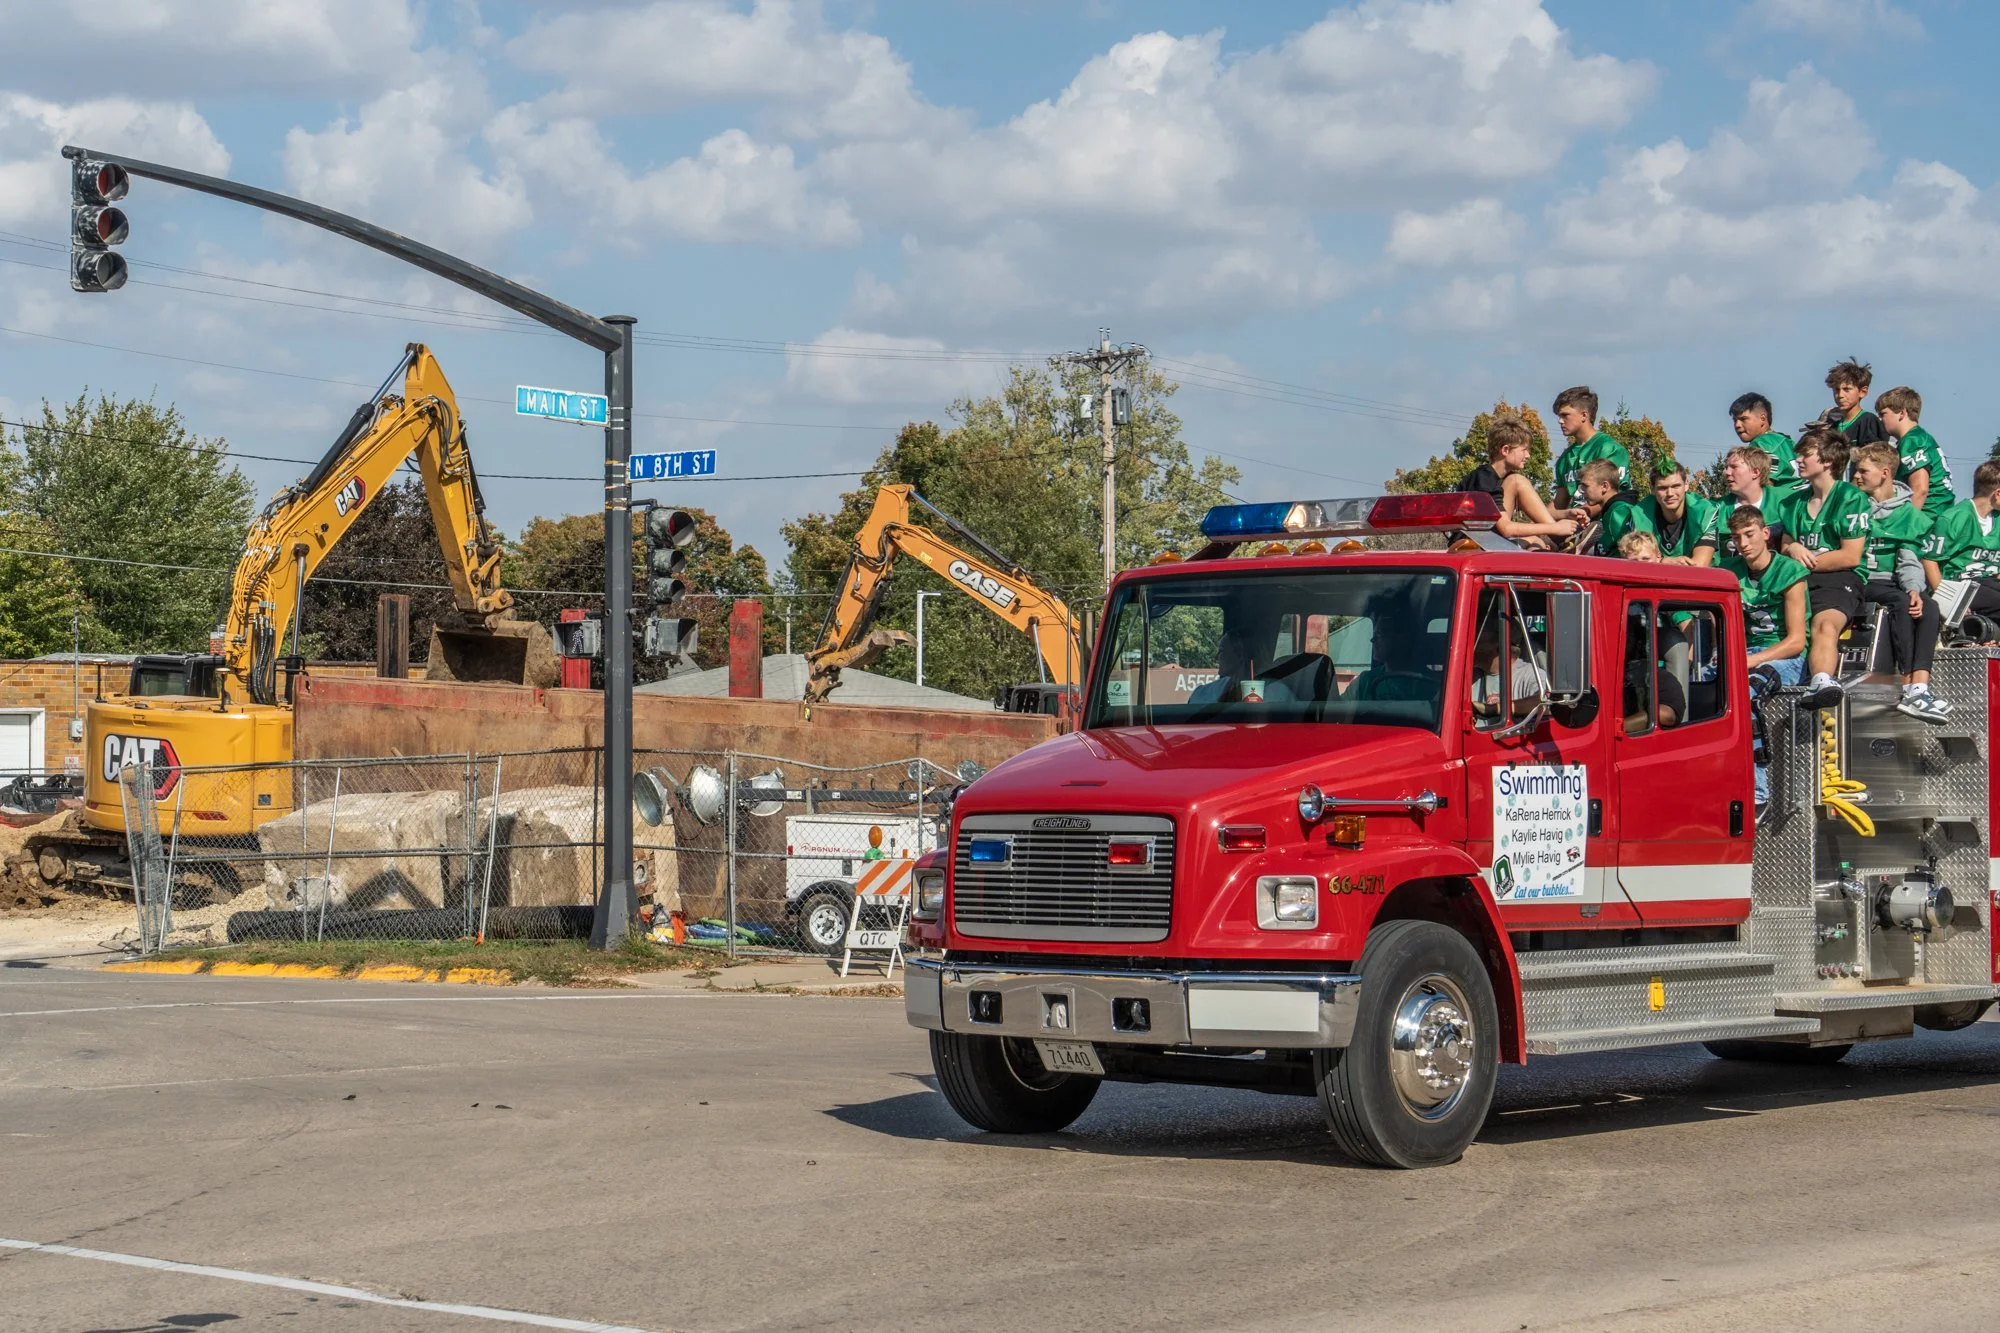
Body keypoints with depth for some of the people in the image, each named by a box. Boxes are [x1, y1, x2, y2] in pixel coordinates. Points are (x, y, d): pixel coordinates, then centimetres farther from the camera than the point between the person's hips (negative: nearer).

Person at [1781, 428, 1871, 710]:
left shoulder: (1851, 497, 3)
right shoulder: (1797, 501, 25)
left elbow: (1850, 556, -4)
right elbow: (1785, 546, 27)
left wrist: (1807, 560, -1)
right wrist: (1793, 549, 2)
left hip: (1839, 579, -7)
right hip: (1799, 579, 7)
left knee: (1825, 624, -39)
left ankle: (1820, 682, -64)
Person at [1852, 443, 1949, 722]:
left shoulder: (1908, 514, 12)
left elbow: (1910, 562, 3)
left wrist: (1914, 589, -17)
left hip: (1894, 583, 3)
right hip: (1862, 583, -3)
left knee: (1928, 605, -27)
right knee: (1900, 602, -31)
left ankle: (1919, 686, -41)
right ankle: (1910, 686, -37)